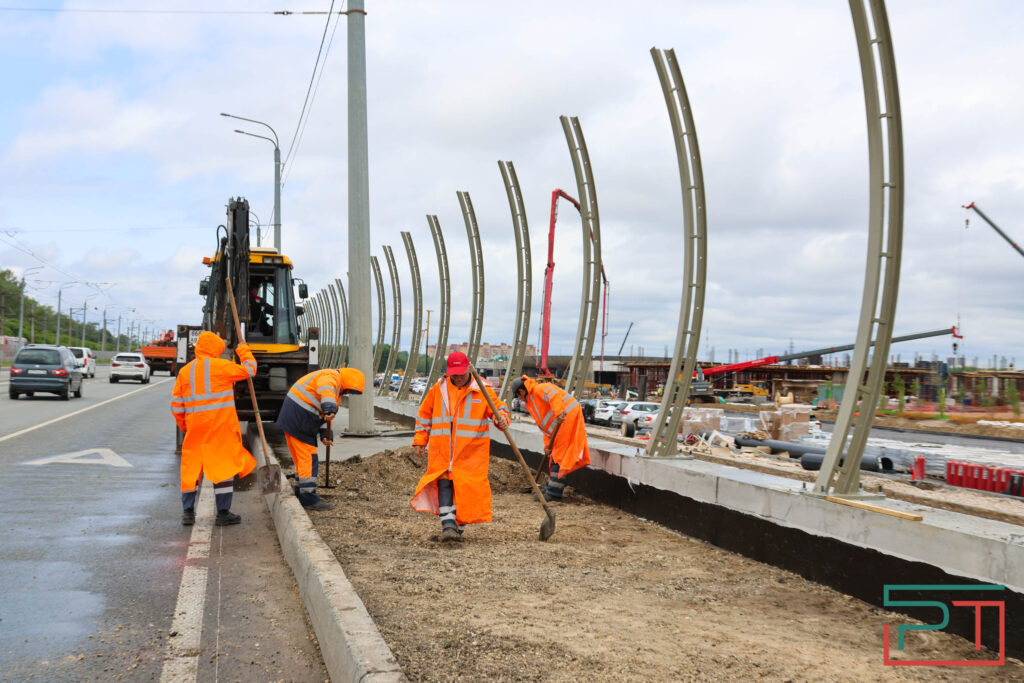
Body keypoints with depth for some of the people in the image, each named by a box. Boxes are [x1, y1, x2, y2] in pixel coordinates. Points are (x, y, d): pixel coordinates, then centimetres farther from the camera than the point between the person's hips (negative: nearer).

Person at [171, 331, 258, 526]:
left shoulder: (185, 371, 8)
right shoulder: (221, 366, -6)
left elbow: (176, 405, 10)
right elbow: (249, 370, 5)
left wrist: (183, 426, 23)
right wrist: (244, 351, 21)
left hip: (195, 428, 4)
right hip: (221, 425, -4)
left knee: (192, 466, 11)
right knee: (224, 465, 3)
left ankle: (188, 512, 12)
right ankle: (223, 513, 6)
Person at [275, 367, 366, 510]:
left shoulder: (337, 389, 20)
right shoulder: (332, 376, -13)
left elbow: (323, 414, 19)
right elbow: (325, 389, -37)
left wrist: (324, 434, 5)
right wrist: (330, 409, -52)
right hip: (298, 416, -11)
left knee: (302, 457, 18)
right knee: (308, 457, -8)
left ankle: (301, 491, 28)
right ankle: (309, 498, -6)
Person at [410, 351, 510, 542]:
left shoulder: (481, 390, 2)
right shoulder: (438, 389, 7)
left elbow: (499, 408, 5)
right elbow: (424, 415, 15)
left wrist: (501, 419, -19)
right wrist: (420, 440, 12)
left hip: (471, 451, -1)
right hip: (442, 450, 1)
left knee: (466, 487, -1)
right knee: (444, 483, -12)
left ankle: (459, 528, 11)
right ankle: (447, 525, -15)